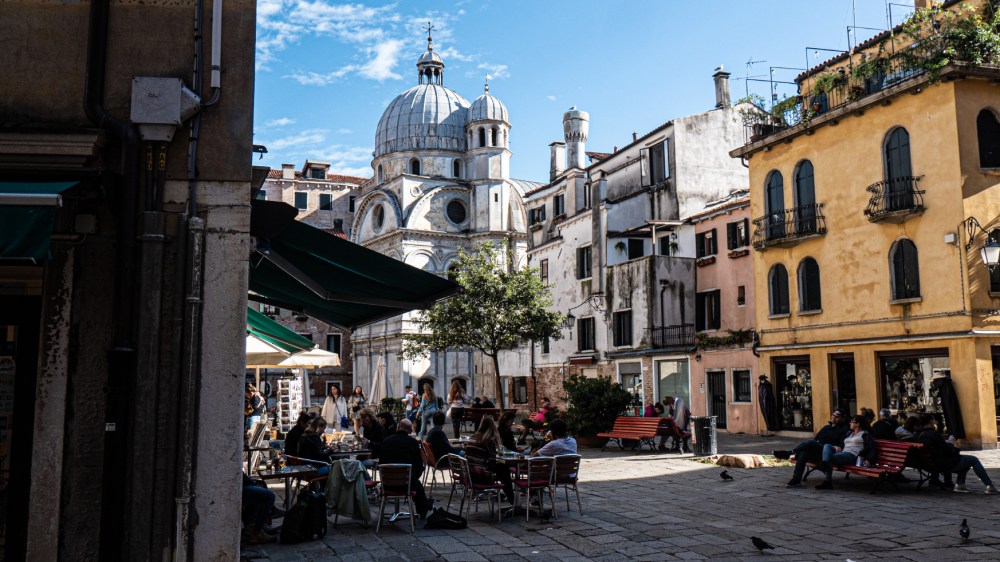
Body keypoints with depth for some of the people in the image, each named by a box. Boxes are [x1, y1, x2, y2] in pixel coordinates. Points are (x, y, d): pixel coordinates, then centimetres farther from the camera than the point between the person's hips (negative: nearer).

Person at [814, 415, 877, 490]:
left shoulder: (865, 434, 9)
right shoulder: (849, 434, 31)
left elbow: (872, 448, -2)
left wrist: (868, 460, -18)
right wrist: (838, 447, 4)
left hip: (852, 456, -7)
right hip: (843, 452, 7)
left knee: (829, 458, -30)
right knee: (827, 445, -22)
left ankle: (828, 482, -30)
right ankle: (825, 464, -41)